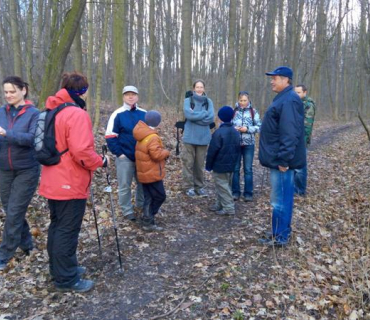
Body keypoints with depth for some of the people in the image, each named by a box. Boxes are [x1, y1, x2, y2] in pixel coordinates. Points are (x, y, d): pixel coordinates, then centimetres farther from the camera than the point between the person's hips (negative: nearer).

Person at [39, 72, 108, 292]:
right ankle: (66, 279, 13)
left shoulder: (52, 112, 10)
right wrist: (101, 161, -10)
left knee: (57, 227, 18)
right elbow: (81, 151, -28)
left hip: (53, 182, 9)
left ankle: (59, 269, 32)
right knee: (67, 231, 1)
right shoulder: (77, 114, -19)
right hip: (71, 184, -9)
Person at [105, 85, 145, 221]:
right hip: (125, 157, -4)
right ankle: (127, 211, 18)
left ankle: (141, 205, 35)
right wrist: (119, 153, -14)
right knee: (125, 186, 4)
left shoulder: (144, 114, 7)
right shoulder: (118, 114, -6)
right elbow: (110, 136, -8)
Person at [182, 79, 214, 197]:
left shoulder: (208, 101, 7)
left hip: (203, 137, 2)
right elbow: (188, 114, -16)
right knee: (188, 162, 0)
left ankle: (199, 186, 18)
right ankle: (189, 186, 10)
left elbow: (211, 118, -6)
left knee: (200, 163, 8)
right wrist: (204, 113, -11)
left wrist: (195, 116, -11)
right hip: (190, 136, -2)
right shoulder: (188, 100, 1)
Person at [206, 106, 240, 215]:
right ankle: (220, 205, 27)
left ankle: (229, 208, -2)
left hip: (220, 165, -8)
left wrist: (208, 165, -7)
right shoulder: (235, 132, 6)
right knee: (225, 185, 16)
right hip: (231, 165, 8)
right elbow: (238, 149, 13)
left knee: (222, 186, -2)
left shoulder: (219, 132, -18)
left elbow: (212, 151, -17)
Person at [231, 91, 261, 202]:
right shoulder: (233, 111, 1)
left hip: (249, 144, -1)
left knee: (248, 169, 6)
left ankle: (248, 193, 15)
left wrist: (247, 129, -16)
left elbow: (259, 127, -2)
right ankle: (235, 192, 18)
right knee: (235, 168, 8)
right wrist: (234, 129, -13)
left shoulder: (253, 112, -2)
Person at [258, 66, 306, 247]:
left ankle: (280, 237, 8)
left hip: (282, 160, -10)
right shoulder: (283, 98, 16)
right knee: (281, 197, 17)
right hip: (278, 158, 10)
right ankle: (281, 231, 28)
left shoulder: (289, 100, -17)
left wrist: (284, 159, -25)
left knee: (280, 198, -2)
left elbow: (290, 134, -25)